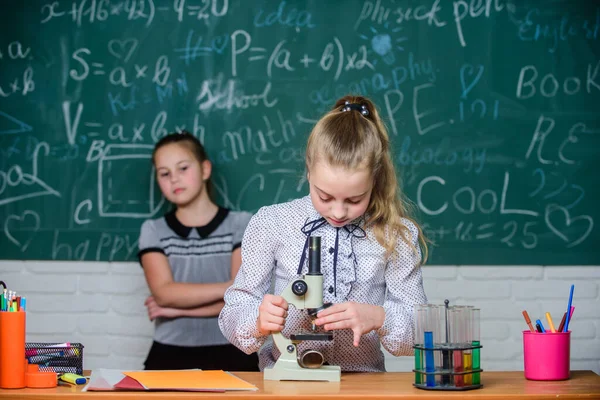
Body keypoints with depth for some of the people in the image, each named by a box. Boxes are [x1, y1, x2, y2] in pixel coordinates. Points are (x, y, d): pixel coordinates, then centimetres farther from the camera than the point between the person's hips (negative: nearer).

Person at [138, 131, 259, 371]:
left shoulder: (241, 224, 3)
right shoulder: (153, 230, 8)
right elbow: (164, 293, -7)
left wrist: (178, 308, -7)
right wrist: (229, 287, -13)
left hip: (230, 353, -1)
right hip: (170, 354, 1)